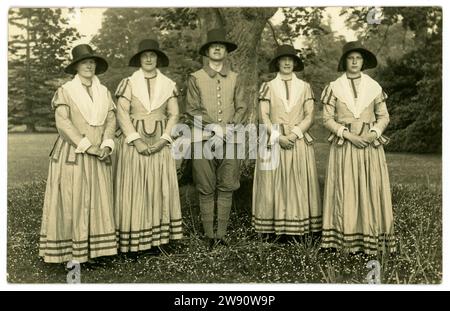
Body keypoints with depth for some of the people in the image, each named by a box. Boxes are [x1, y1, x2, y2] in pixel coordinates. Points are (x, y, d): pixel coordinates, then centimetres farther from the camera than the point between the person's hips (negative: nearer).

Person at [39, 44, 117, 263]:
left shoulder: (104, 92, 13)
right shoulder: (65, 91, 0)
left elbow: (111, 120, 7)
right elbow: (62, 122, -10)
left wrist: (106, 145, -10)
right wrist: (87, 146, -16)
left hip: (98, 156, 4)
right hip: (71, 154, -4)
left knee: (98, 201, 4)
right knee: (71, 201, -3)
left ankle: (95, 249, 12)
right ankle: (69, 252, 4)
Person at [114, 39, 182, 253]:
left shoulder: (168, 84, 9)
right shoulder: (129, 83, 3)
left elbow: (174, 115, 5)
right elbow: (121, 115, -4)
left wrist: (163, 140, -8)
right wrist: (137, 141, -14)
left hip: (159, 144, 2)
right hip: (134, 143, -2)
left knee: (160, 188, 3)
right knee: (133, 189, -2)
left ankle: (157, 237, 11)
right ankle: (132, 242, 4)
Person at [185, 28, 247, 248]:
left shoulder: (234, 78, 13)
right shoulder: (196, 78, 7)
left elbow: (241, 108, 8)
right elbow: (191, 110, 0)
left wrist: (227, 128, -8)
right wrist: (214, 128, -10)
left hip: (229, 139, 2)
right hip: (204, 140, -2)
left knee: (226, 188, 2)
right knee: (206, 190, 1)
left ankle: (221, 235, 10)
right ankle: (209, 236, 9)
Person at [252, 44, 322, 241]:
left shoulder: (304, 87, 10)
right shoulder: (268, 87, 7)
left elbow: (309, 117, 3)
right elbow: (264, 118, 0)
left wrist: (294, 134, -12)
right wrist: (278, 136, -13)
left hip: (300, 142, 1)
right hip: (273, 142, -1)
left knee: (299, 185, 1)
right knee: (274, 185, -1)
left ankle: (298, 227, 7)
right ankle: (272, 228, 4)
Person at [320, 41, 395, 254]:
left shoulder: (374, 87, 8)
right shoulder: (334, 87, 4)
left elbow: (383, 116, 9)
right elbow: (327, 119, -1)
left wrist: (374, 133, -11)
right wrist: (349, 135, -13)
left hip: (371, 145, 2)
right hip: (344, 146, -1)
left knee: (371, 190, 2)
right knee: (345, 192, -1)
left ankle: (371, 238, 11)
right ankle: (346, 239, 6)